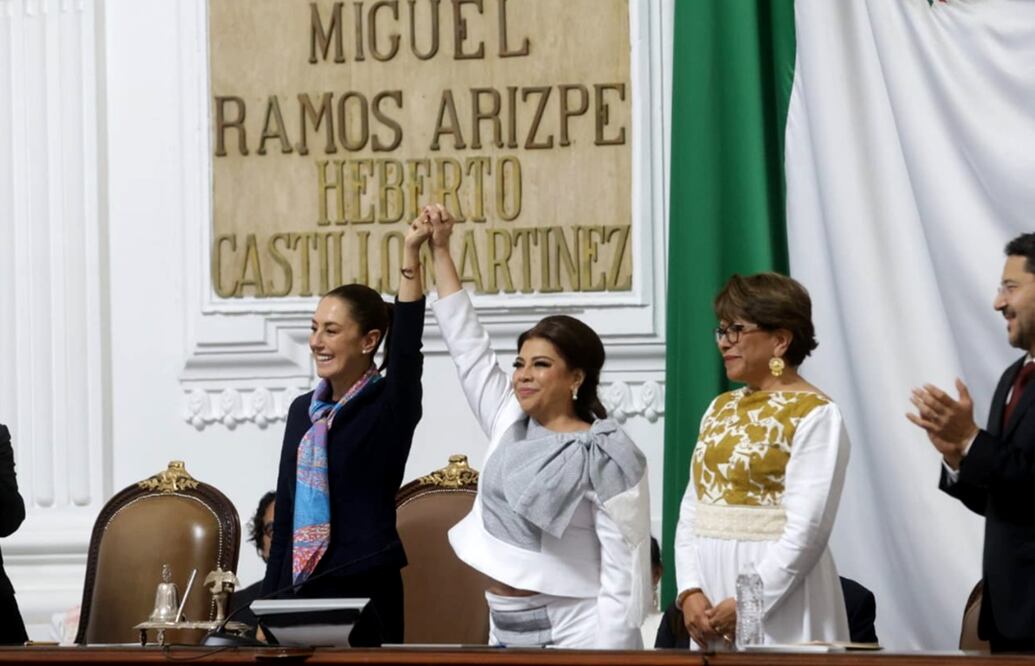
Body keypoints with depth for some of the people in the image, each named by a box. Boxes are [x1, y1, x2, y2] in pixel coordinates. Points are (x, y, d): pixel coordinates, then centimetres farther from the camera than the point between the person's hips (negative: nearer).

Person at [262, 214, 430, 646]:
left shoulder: (388, 407, -3)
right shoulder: (303, 411, 14)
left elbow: (406, 349, -24)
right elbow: (284, 517, 17)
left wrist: (411, 257, -32)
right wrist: (269, 607, 15)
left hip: (362, 594, -6)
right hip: (299, 593, 6)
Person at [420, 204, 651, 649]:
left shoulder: (608, 459, -8)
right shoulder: (509, 423, 11)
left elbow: (624, 570, -11)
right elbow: (467, 344, 16)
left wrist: (607, 654, -19)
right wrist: (439, 251, 16)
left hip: (575, 634, -7)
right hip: (507, 630, 7)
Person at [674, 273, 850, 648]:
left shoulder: (814, 415, -6)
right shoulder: (720, 410, 16)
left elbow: (806, 531, -15)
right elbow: (691, 513, 11)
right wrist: (690, 591, -3)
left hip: (779, 612, -6)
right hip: (709, 606, 7)